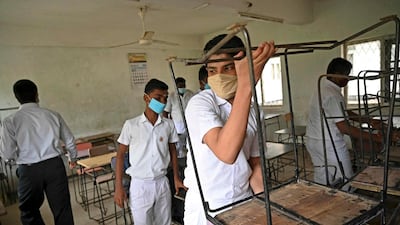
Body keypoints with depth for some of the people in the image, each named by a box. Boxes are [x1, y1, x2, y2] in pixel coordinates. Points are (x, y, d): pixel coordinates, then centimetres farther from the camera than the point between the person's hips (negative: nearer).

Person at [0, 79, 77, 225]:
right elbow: (70, 141, 6)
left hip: (29, 170, -1)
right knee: (62, 209, 9)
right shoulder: (52, 115, 1)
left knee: (29, 211, 21)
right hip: (55, 165, 1)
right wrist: (73, 158, 25)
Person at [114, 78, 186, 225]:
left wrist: (176, 178, 9)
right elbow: (120, 154, -3)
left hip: (162, 183, 3)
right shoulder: (131, 125, -9)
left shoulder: (169, 125, -3)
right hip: (140, 185, -2)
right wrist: (118, 187, -5)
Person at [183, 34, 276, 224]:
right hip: (206, 208, -4)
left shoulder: (252, 111, -1)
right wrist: (245, 86, -41)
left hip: (244, 204, 5)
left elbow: (255, 164, 6)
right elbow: (226, 153, -36)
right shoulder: (199, 103, -19)